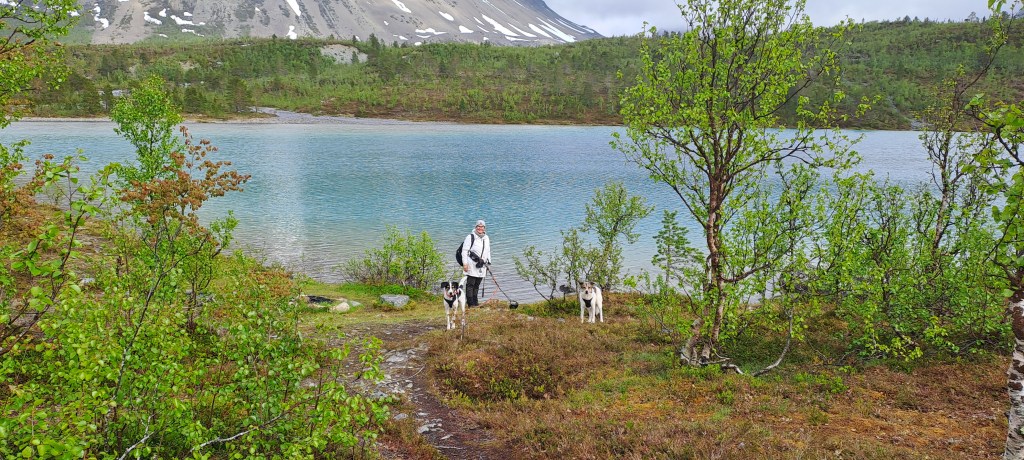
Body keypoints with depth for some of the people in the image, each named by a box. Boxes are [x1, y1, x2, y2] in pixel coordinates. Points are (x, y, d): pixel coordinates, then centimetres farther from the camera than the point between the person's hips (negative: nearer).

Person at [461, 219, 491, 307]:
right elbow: (464, 251, -6)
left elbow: (488, 252, 25)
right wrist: (465, 263, -12)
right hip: (472, 265, -6)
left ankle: (475, 301, 18)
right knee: (470, 284, -5)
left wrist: (488, 263, 21)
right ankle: (470, 303, -3)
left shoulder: (486, 238, 15)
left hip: (482, 266, 6)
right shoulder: (470, 237, -5)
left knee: (477, 285, 11)